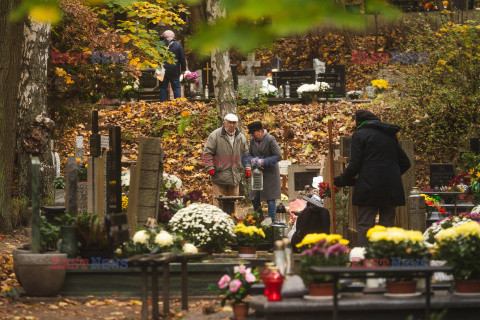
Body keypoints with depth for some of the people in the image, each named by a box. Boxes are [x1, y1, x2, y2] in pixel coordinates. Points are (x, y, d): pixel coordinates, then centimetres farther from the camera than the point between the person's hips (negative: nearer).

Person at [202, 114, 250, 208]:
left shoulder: (241, 137, 11)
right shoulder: (215, 135, -4)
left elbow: (245, 154, 22)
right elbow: (207, 153, -3)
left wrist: (247, 168, 12)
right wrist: (210, 167, -11)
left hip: (235, 177, 5)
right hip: (219, 175, -5)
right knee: (218, 200, -6)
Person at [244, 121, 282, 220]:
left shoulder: (270, 140, -13)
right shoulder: (252, 140, 6)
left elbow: (279, 156, -14)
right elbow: (249, 154, 16)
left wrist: (263, 162, -20)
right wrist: (252, 160, -8)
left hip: (270, 173, -6)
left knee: (270, 199, -6)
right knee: (254, 198, 7)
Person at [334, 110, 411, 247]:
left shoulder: (360, 134, 1)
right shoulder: (390, 135, 18)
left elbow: (355, 165, -6)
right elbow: (405, 163, 19)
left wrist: (342, 180, 9)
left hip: (370, 187, -5)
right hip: (391, 188, 5)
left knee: (364, 225, -5)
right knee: (387, 225, 8)